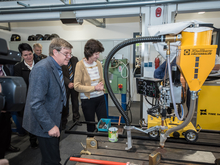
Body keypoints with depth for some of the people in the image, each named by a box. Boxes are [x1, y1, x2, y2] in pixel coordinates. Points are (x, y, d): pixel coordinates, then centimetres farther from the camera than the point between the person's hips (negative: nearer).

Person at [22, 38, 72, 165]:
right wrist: (50, 126, -22)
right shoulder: (42, 69, -22)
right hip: (45, 125, -9)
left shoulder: (57, 68, 8)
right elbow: (36, 103, -26)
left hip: (54, 121, 9)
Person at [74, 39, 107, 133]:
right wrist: (94, 88, -21)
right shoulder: (80, 65, -12)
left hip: (100, 98, 4)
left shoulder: (98, 63, 3)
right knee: (91, 126, 13)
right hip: (87, 100, -4)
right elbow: (77, 86, -15)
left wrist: (101, 85, -7)